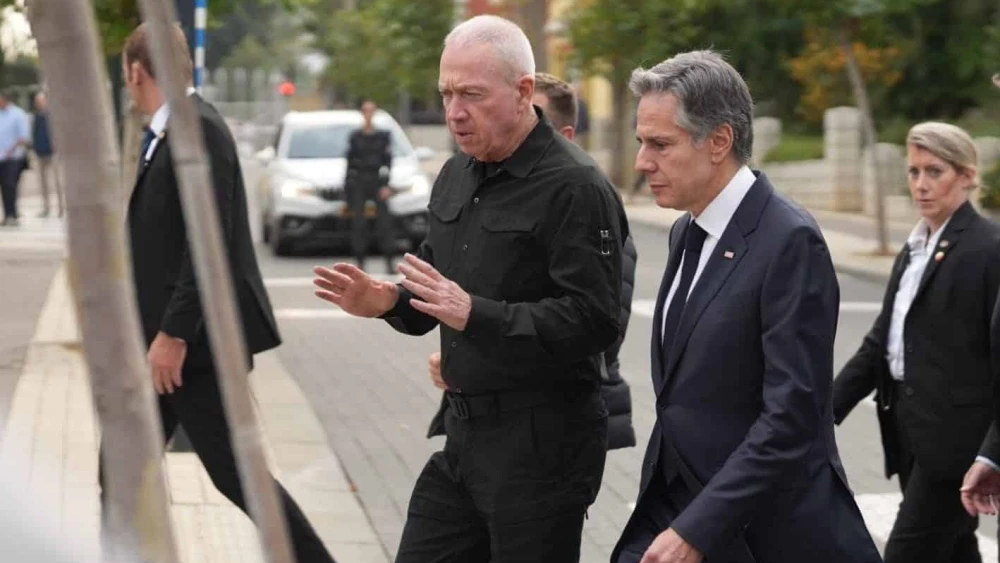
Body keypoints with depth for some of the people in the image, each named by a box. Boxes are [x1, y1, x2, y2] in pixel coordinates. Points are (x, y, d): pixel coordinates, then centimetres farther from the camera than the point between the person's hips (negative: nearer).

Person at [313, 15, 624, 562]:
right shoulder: (457, 176, 13)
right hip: (466, 430, 8)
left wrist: (475, 315, -29)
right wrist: (388, 300, 0)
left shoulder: (574, 187, -15)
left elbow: (593, 319, -23)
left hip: (542, 441, -8)